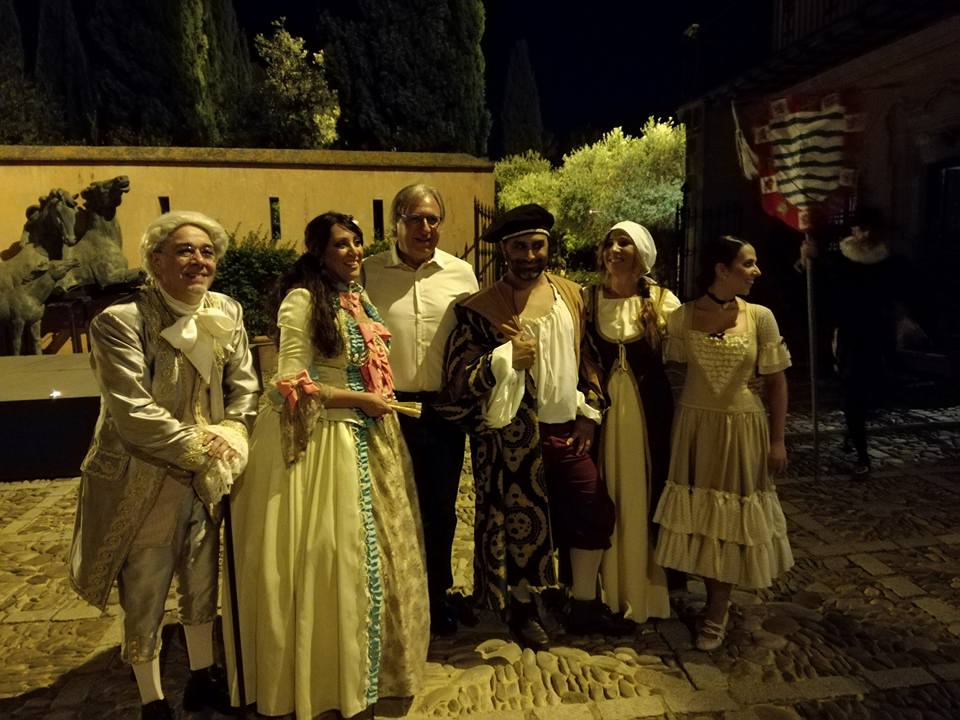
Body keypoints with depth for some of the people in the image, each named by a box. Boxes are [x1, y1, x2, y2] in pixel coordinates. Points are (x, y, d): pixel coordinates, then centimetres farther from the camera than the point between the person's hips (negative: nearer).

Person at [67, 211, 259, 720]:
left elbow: (244, 388, 3)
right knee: (145, 596, 11)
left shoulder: (226, 312, 0)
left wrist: (228, 442, -11)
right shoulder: (121, 320, -17)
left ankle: (203, 679, 42)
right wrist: (202, 448, -16)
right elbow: (133, 412, -21)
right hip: (144, 482, -5)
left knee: (203, 582, 21)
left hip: (209, 478, 6)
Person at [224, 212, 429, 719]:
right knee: (331, 557, 2)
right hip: (322, 440, -8)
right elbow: (292, 385, -18)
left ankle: (368, 663, 35)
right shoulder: (302, 299, -12)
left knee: (372, 548, 15)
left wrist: (379, 403, 7)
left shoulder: (357, 298, 12)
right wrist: (360, 399, -14)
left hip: (365, 439, 8)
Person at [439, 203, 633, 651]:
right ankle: (522, 607, 34)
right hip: (512, 436, -5)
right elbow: (458, 377, -11)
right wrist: (505, 358, -25)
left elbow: (587, 358, 14)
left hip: (566, 430, 5)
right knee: (520, 521, 7)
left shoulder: (571, 295, 6)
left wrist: (588, 413, 7)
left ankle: (584, 605, 32)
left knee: (594, 513, 11)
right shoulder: (480, 309, -10)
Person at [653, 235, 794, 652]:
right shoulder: (682, 317, -6)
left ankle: (716, 613, 25)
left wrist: (777, 441, -5)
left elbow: (776, 383, -3)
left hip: (742, 429, -1)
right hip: (694, 426, 1)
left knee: (731, 517, 7)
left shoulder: (760, 317, -7)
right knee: (696, 513, 11)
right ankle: (717, 599, 35)